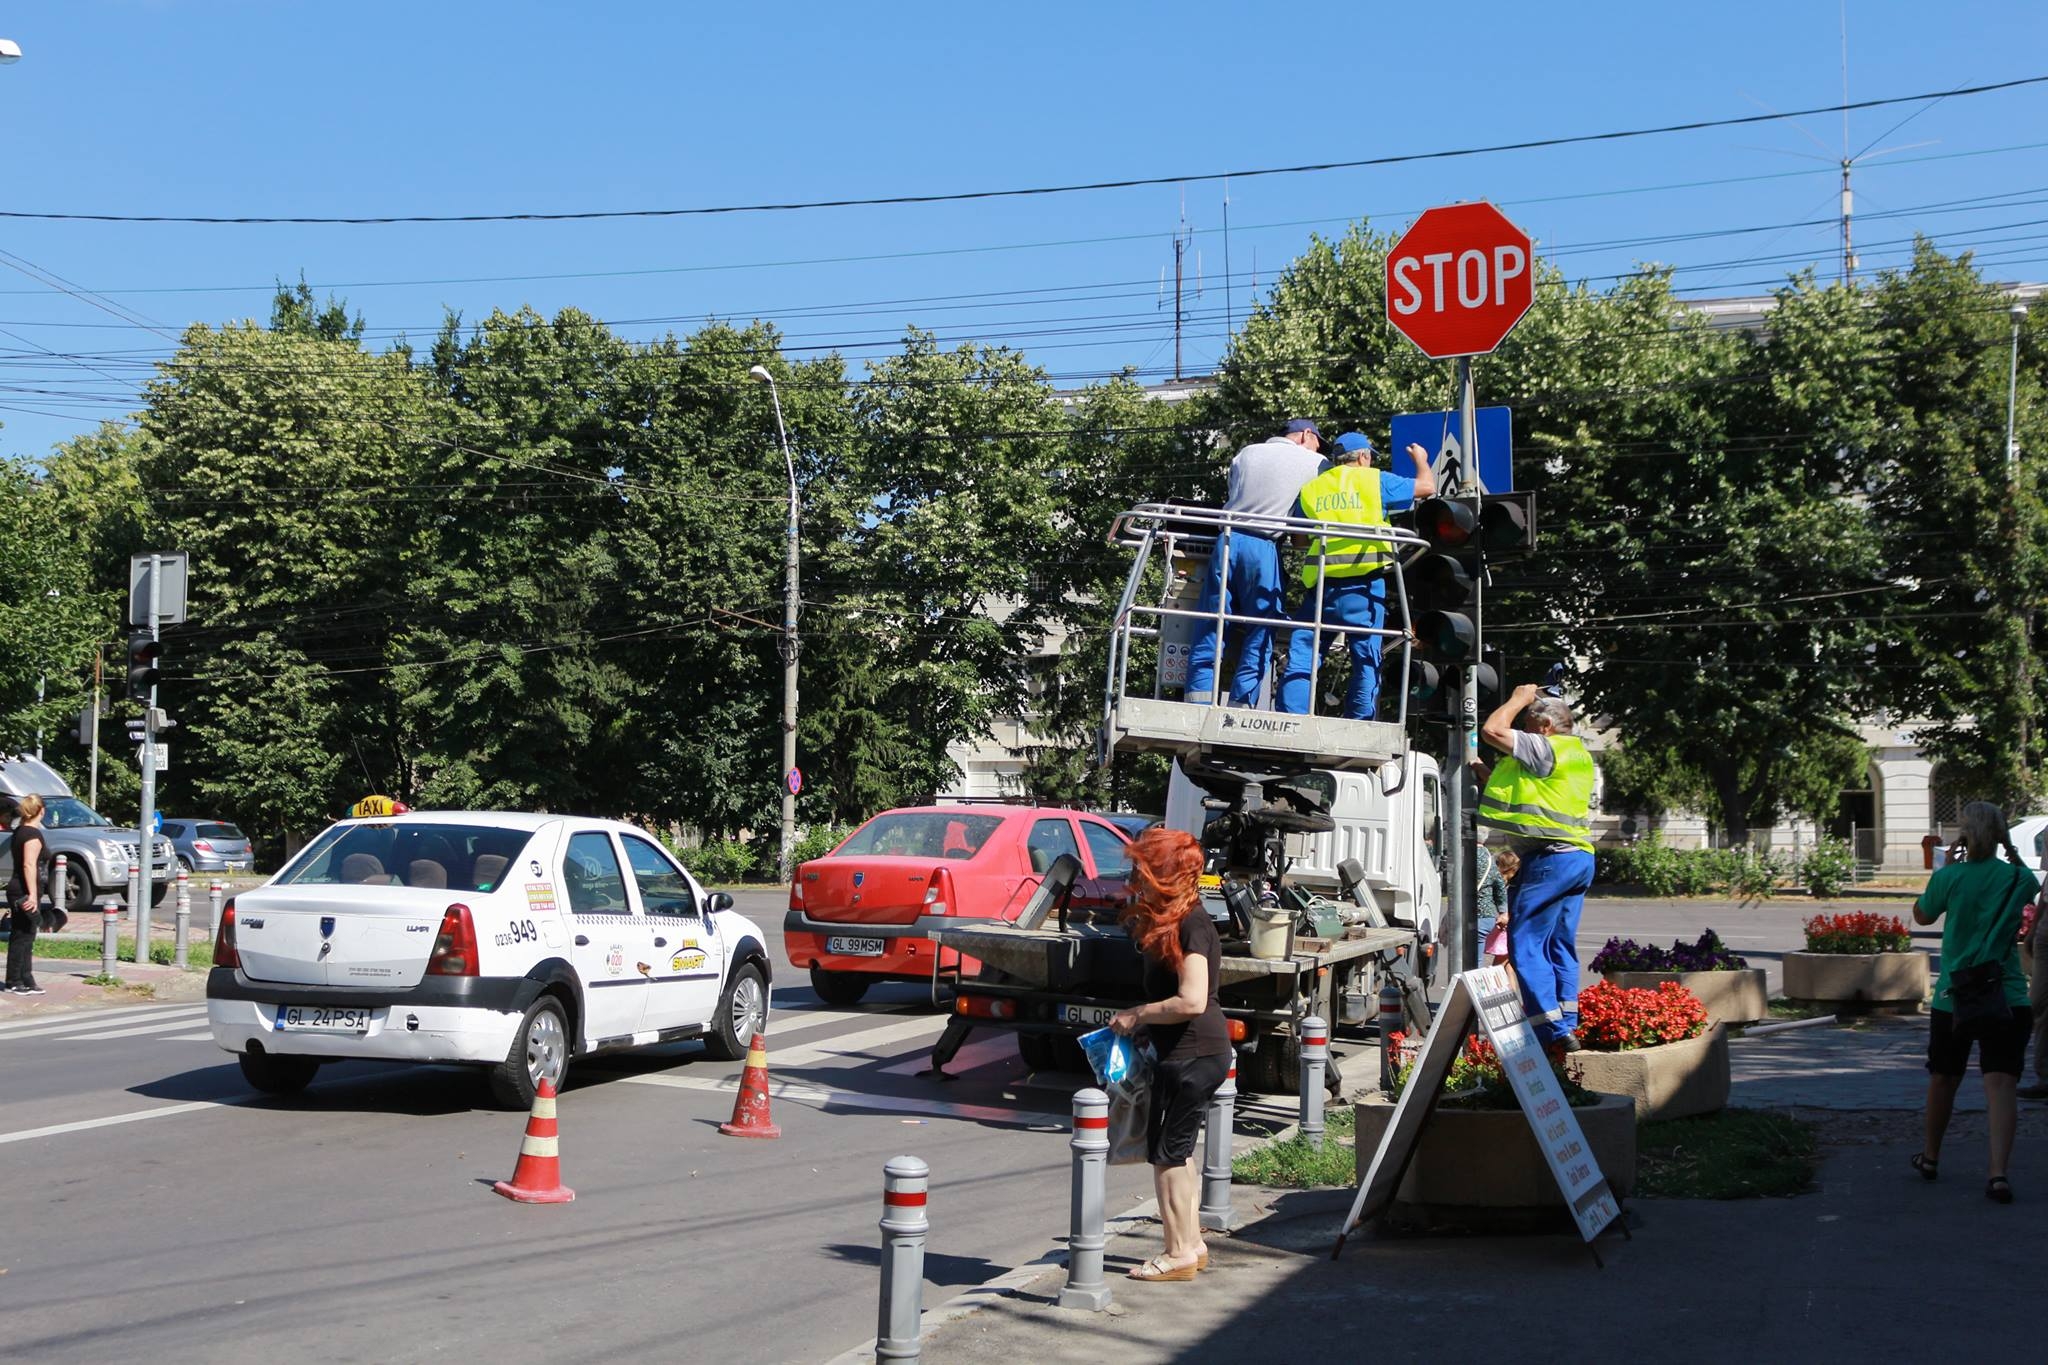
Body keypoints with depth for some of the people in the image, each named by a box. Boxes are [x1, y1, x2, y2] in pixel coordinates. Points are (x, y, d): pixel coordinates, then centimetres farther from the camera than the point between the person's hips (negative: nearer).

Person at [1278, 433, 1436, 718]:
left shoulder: (1310, 489, 14)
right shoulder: (1375, 480, 6)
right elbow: (1426, 487, 14)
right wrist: (1421, 460, 33)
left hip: (1320, 582, 2)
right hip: (1363, 582, -2)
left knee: (1302, 653, 4)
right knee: (1366, 659, 5)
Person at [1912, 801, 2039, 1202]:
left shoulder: (1949, 877, -7)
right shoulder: (2019, 879, -3)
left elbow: (1921, 916, 11)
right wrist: (2009, 849, 20)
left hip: (1953, 997, 0)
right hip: (2007, 998, 0)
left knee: (1943, 1079, 17)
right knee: (2001, 1083, -7)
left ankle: (1930, 1157, 34)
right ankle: (1998, 1173, -21)